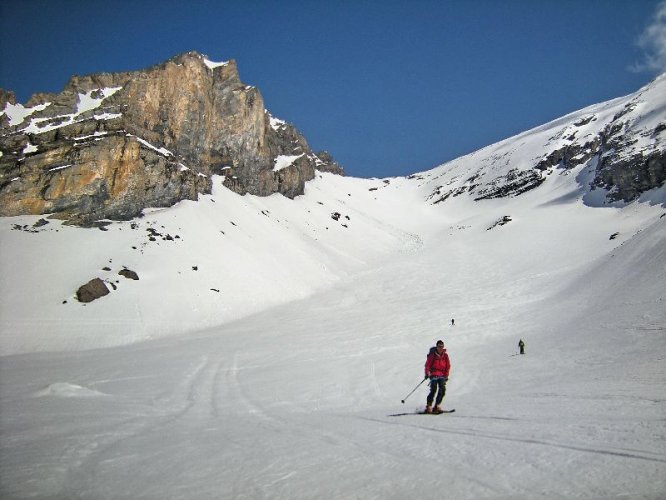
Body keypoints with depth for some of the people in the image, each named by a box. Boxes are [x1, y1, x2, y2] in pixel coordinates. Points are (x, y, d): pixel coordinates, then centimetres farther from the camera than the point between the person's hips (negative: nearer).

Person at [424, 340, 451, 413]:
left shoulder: (445, 355, 6)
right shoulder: (432, 355, -5)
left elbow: (448, 366, 14)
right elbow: (427, 365, -4)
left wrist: (446, 376, 10)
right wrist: (427, 373, -13)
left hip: (442, 375, 4)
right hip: (433, 374, -4)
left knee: (442, 389, -11)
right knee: (433, 389, -16)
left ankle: (437, 406, -1)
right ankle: (429, 406, -9)